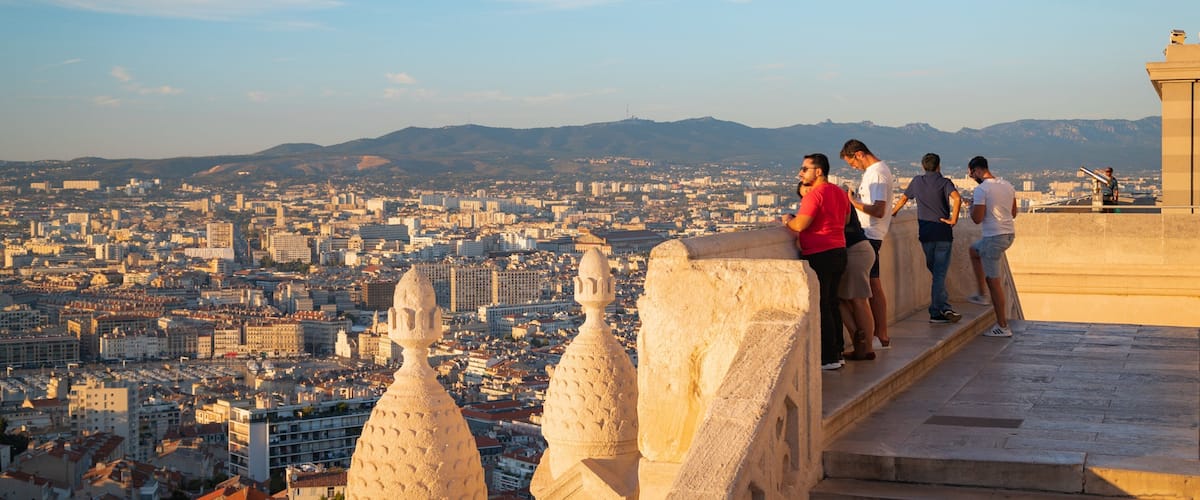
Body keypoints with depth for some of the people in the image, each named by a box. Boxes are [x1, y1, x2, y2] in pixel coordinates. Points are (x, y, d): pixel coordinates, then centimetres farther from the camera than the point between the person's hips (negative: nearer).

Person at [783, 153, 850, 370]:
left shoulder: (814, 194, -16)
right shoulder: (840, 193, 13)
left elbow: (800, 225, -21)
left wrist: (788, 220, 0)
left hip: (819, 255, -9)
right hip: (839, 252, 9)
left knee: (820, 307, -4)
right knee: (832, 305, 15)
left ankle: (828, 358, -2)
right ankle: (837, 352, 19)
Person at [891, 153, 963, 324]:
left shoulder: (917, 182, 9)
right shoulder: (944, 182, -3)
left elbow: (903, 199, 21)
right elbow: (957, 198, -21)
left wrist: (892, 213, 37)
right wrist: (953, 220, -13)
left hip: (925, 233, 3)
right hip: (943, 233, -3)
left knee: (935, 271, 13)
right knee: (939, 274, -2)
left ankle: (944, 308, 7)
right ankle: (936, 312, -6)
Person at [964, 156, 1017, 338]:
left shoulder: (981, 189, -16)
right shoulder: (1007, 185, 9)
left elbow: (977, 219, -16)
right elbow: (1013, 213, 17)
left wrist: (972, 205, 3)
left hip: (993, 237, -9)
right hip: (1009, 234, 9)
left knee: (994, 281, -1)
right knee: (974, 250, 32)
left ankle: (1003, 327, 1)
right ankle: (981, 295, 32)